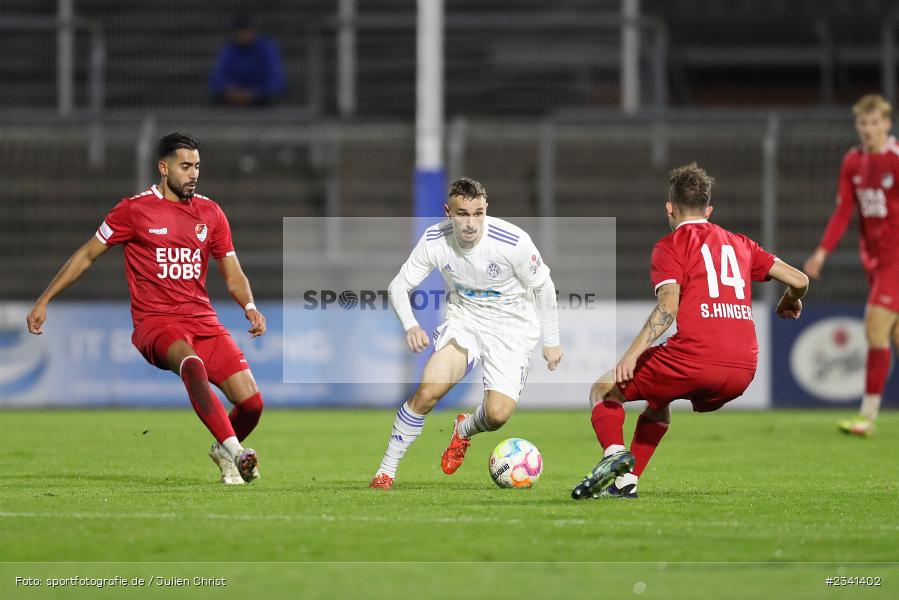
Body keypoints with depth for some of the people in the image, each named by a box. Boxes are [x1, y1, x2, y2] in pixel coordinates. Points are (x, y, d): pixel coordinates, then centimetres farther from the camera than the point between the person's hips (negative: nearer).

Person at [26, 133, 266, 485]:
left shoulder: (210, 213, 12)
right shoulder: (135, 210, 1)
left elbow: (233, 275, 17)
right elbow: (86, 256, 10)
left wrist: (250, 307, -4)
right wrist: (44, 301, 8)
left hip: (203, 322, 4)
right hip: (154, 323, -4)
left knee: (251, 403, -10)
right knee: (191, 362, -39)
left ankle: (223, 451, 24)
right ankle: (234, 451, -42)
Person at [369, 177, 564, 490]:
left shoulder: (513, 242, -24)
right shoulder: (435, 240, -16)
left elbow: (543, 288, -6)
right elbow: (398, 286, -4)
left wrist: (551, 342, 2)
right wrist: (410, 326, -23)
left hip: (510, 326, -2)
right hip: (463, 320, 2)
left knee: (498, 414, -19)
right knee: (427, 391, -22)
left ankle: (464, 430, 19)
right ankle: (386, 470, -7)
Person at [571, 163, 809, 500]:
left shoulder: (670, 245, 5)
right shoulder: (739, 244, 21)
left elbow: (668, 307, -10)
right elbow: (799, 280, 19)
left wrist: (631, 355, -17)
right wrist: (790, 303, 41)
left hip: (693, 359, -6)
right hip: (743, 371, 6)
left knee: (603, 391, 13)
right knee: (657, 398, 34)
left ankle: (615, 452, -16)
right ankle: (627, 480, 22)